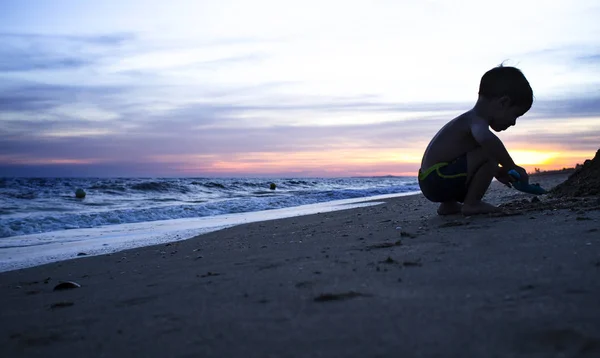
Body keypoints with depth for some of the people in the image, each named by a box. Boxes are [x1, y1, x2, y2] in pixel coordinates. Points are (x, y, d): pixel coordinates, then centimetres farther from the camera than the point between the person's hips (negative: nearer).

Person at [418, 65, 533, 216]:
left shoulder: (469, 120, 17)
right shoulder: (476, 120, -14)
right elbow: (487, 139, -38)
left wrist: (496, 171, 30)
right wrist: (512, 168, -28)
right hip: (440, 181, -10)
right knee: (490, 152, -19)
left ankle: (448, 205, 25)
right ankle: (472, 203, -10)